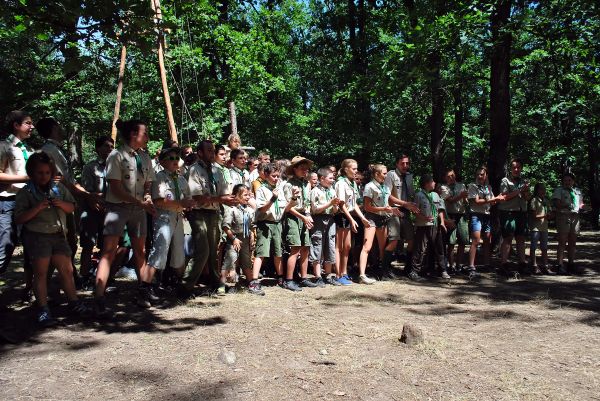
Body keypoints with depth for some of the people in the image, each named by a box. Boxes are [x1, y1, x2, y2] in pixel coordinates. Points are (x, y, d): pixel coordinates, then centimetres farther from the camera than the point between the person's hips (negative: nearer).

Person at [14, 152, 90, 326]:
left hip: (58, 235, 4)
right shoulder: (25, 192, -1)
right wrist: (37, 208, -19)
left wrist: (62, 204, -8)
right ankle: (43, 310, 7)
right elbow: (19, 219, -6)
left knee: (67, 270, 6)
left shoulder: (58, 187, 10)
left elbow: (72, 207, 13)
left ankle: (74, 303, 15)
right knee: (41, 273, 0)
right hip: (37, 236, -4)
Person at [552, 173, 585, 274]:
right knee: (562, 242, -9)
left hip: (575, 217, 6)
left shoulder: (577, 191, 20)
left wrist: (580, 206, 1)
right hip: (563, 216, -6)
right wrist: (567, 206, -25)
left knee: (572, 243, 10)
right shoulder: (559, 190, 1)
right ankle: (560, 266, -10)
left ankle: (571, 264, 19)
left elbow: (581, 203, 23)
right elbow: (556, 204, -10)